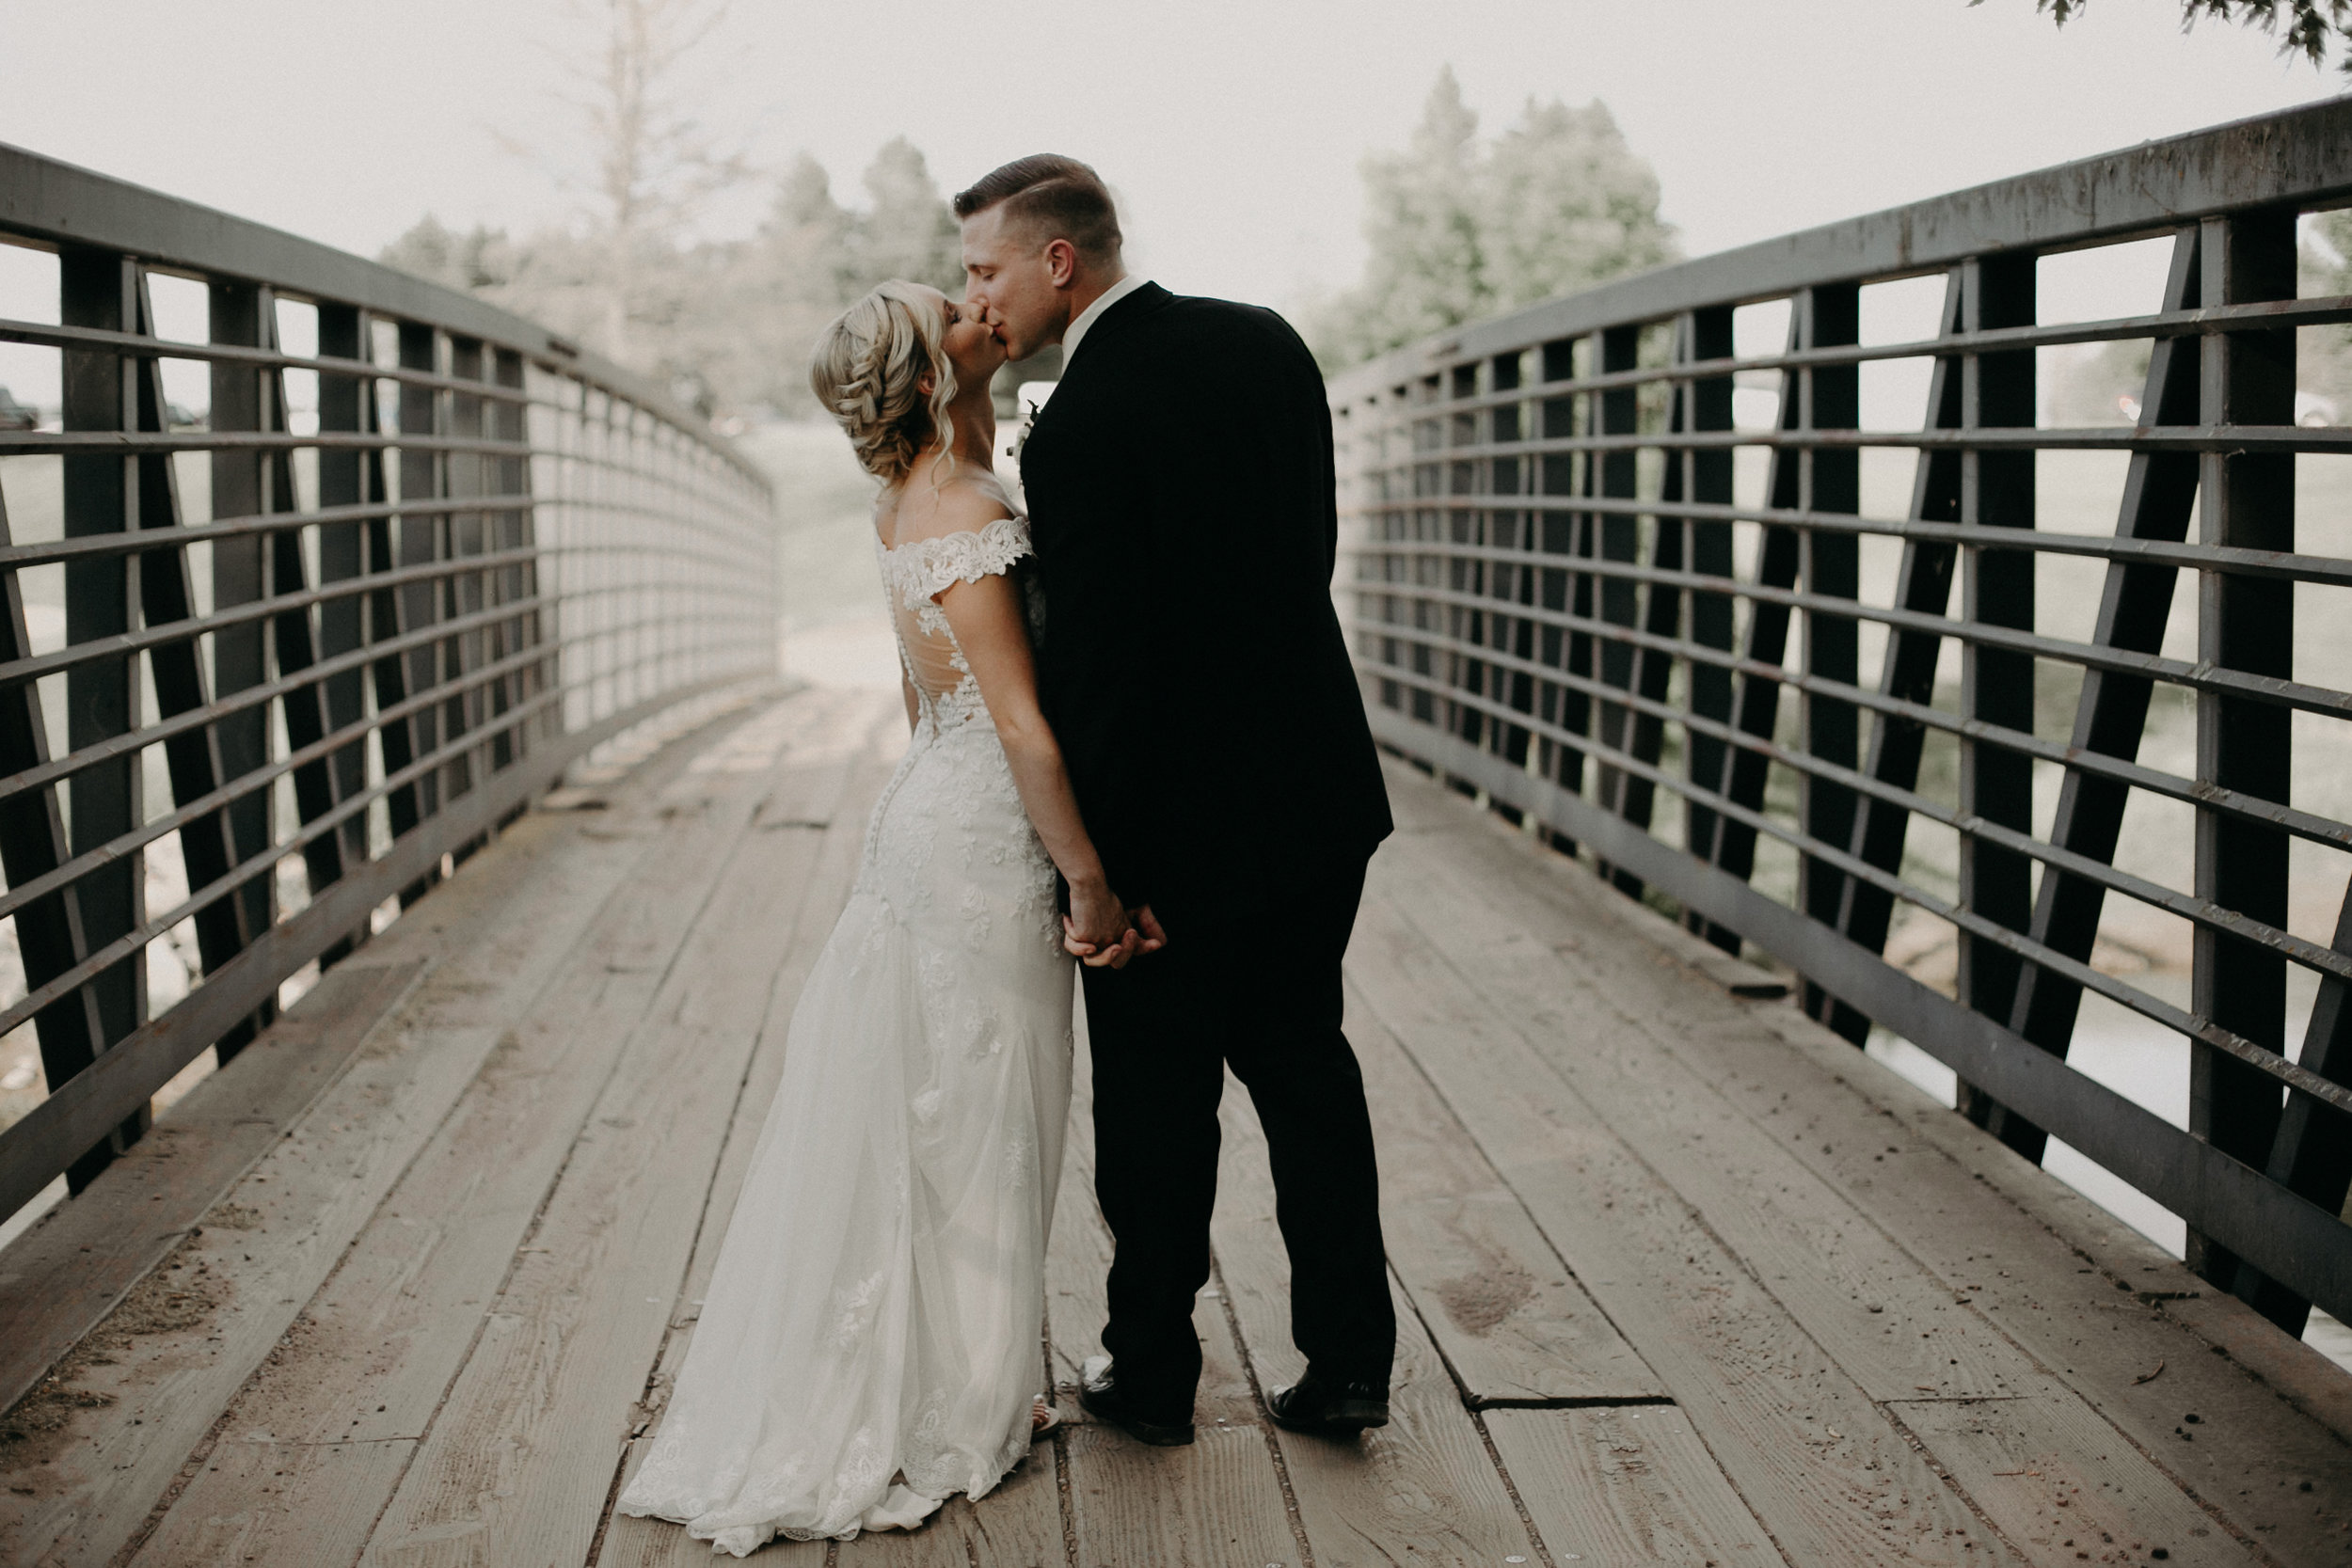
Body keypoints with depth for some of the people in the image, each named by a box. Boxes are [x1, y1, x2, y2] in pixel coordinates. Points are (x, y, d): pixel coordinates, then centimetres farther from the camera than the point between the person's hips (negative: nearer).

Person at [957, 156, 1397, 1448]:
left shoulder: (1078, 427, -21)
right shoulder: (1267, 341, 2)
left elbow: (1096, 662, -21)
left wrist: (1103, 867, -14)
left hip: (1182, 819, -7)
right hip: (1318, 789, 7)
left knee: (1159, 1109, 10)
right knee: (1305, 1065, 18)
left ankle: (1151, 1375, 26)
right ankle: (1347, 1363, 25)